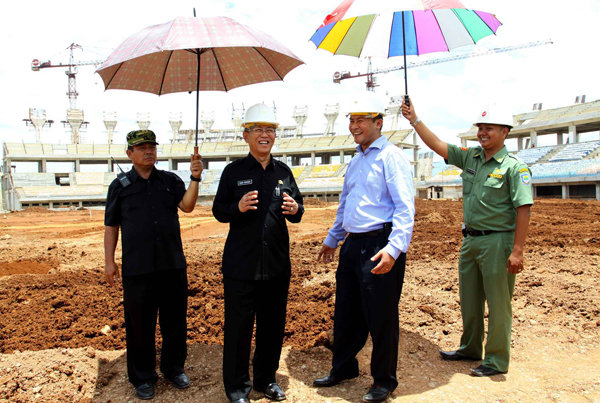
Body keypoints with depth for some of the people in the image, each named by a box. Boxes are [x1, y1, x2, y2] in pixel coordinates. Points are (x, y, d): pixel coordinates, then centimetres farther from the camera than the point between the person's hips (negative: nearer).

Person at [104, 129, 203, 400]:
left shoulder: (171, 181, 7)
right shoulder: (120, 185, 4)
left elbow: (187, 206, -9)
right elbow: (111, 226, 6)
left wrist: (195, 179, -23)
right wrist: (109, 261, 2)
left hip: (173, 265, 2)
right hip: (137, 268, -1)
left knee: (175, 320, 11)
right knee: (139, 324, 7)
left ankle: (174, 368, 30)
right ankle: (143, 377, 25)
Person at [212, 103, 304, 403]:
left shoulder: (284, 172, 10)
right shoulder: (233, 171, 0)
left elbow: (297, 211, 13)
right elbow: (218, 211, 0)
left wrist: (294, 210, -10)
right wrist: (238, 207, -20)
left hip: (277, 263, 4)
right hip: (241, 264, -3)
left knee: (273, 325, 13)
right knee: (239, 326, 5)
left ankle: (266, 379, 33)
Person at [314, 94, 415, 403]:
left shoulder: (391, 157, -9)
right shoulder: (355, 162, 18)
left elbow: (405, 207, -17)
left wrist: (394, 248, -27)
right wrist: (332, 239, 29)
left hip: (380, 246, -8)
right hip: (352, 246, 8)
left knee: (381, 317, 3)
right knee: (345, 312, 17)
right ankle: (343, 368, 36)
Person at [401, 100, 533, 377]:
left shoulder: (514, 167, -11)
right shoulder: (471, 157, 8)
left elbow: (523, 210, -15)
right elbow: (438, 146, 9)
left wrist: (517, 251, -19)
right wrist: (415, 120, 1)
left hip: (497, 241, -7)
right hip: (470, 239, 7)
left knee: (497, 302, 3)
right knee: (469, 299, 17)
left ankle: (497, 360, 18)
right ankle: (470, 349, 34)